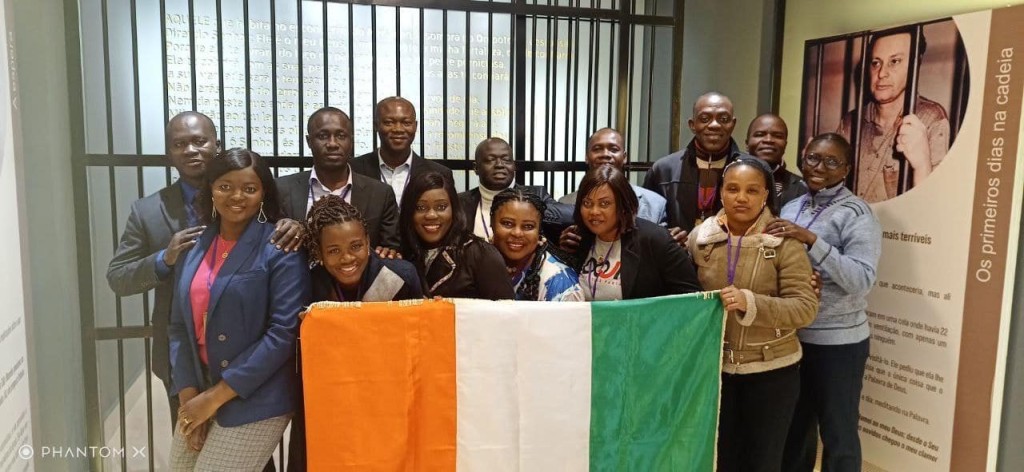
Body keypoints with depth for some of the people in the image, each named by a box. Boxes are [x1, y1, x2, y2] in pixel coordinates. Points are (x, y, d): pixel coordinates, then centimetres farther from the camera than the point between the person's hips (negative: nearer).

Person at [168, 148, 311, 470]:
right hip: (197, 394, 6)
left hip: (254, 402, -5)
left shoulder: (280, 248, -11)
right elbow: (180, 326, 7)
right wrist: (188, 394, -4)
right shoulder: (194, 246, 6)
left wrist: (217, 395, -14)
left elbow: (284, 331, -16)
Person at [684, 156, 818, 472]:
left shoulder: (784, 241, -11)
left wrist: (749, 303, -29)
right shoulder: (700, 238, -2)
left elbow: (805, 308, -17)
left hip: (771, 369, -2)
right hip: (714, 367, 2)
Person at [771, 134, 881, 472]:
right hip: (791, 337, 6)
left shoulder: (856, 214, -10)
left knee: (838, 434, 10)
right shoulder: (791, 208, 8)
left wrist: (811, 240, -27)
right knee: (795, 427, 21)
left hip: (837, 342, -6)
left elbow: (862, 280, -22)